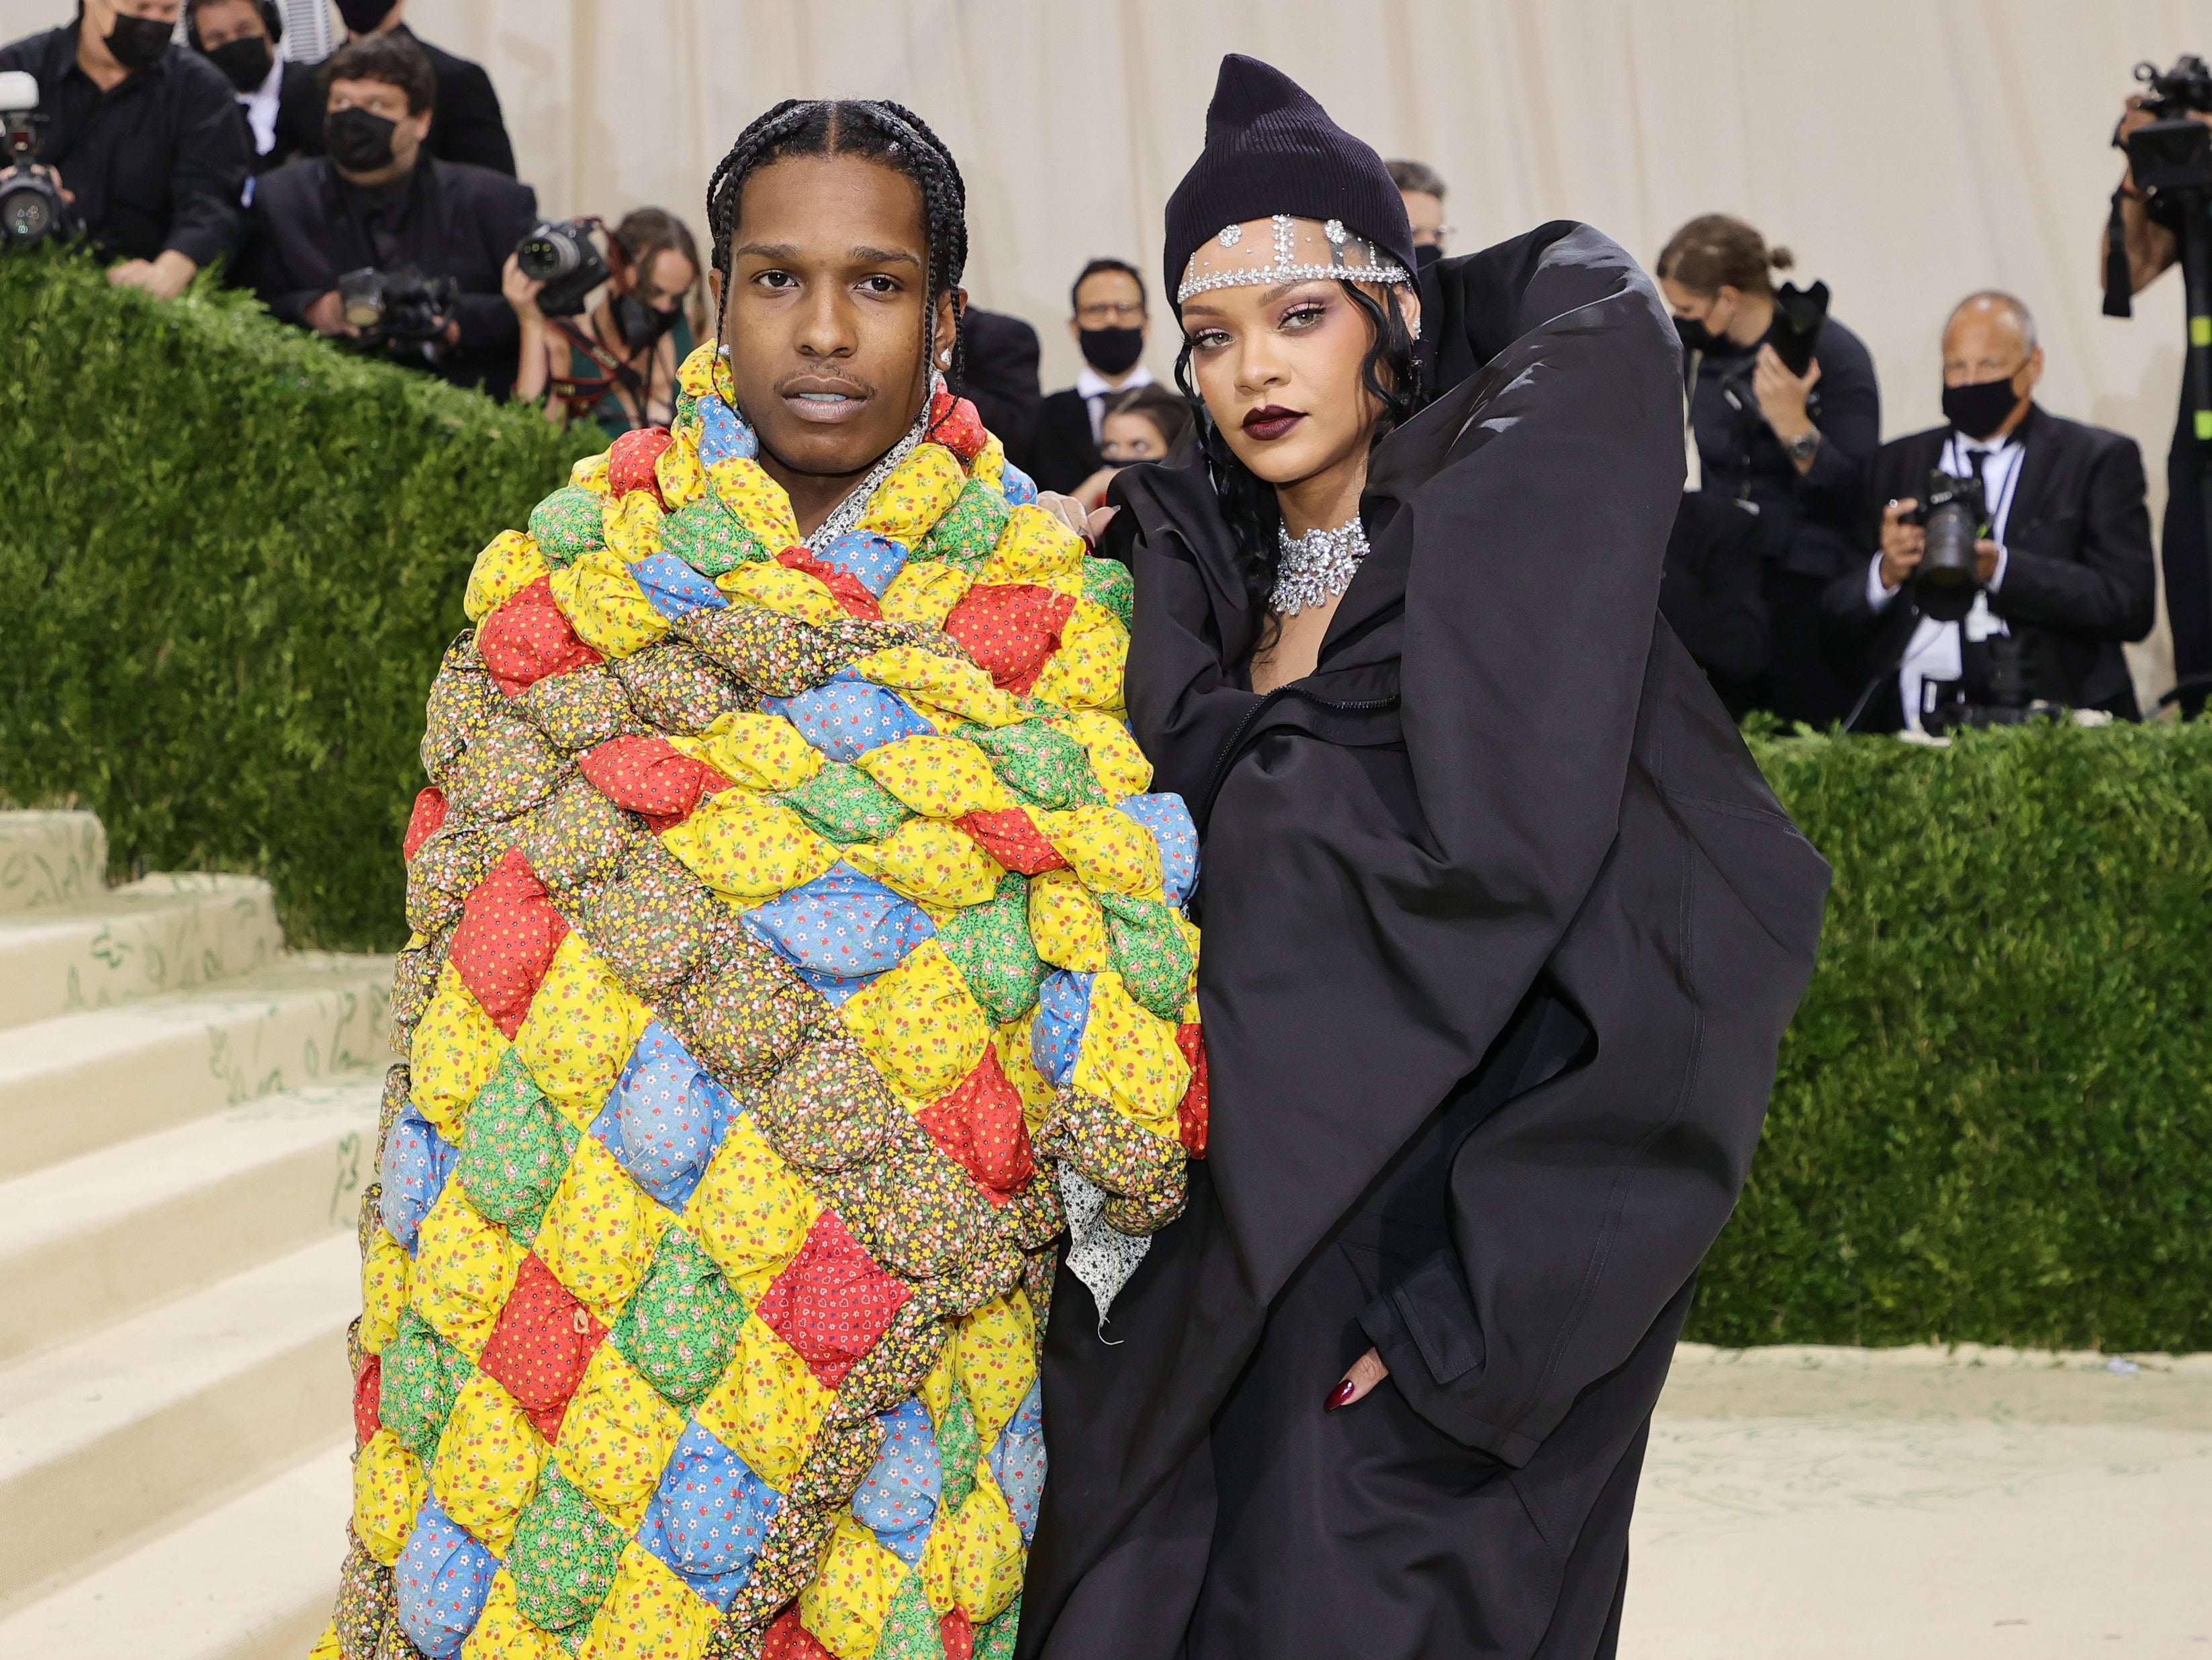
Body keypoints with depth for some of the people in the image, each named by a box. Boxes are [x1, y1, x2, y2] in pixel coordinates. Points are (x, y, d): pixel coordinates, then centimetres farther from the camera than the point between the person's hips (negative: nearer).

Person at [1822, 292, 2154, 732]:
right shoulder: (1898, 461, 21)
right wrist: (1886, 572, -6)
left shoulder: (2102, 459, 11)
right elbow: (1840, 617, 17)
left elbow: (2132, 607, -2)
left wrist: (1999, 568, -13)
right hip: (1902, 719, 3)